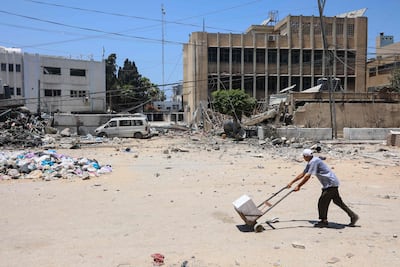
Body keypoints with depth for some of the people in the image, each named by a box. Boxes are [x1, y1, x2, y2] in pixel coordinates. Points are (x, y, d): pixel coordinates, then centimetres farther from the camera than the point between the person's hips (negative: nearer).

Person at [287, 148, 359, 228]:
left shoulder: (314, 161, -21)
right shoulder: (311, 162, 10)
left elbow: (307, 176, -23)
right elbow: (302, 174, 18)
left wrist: (298, 186, -18)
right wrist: (291, 182, 18)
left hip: (331, 183, -10)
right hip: (329, 183, 10)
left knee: (322, 201, -6)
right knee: (338, 201, 17)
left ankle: (324, 221, 5)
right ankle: (353, 216, 26)